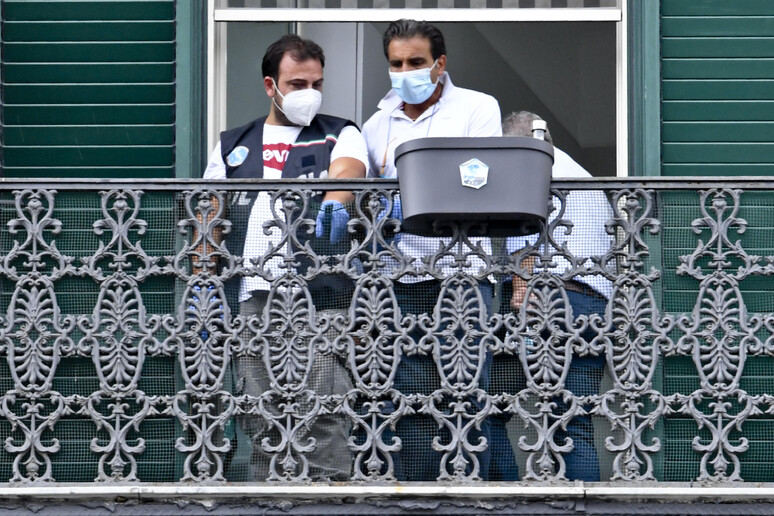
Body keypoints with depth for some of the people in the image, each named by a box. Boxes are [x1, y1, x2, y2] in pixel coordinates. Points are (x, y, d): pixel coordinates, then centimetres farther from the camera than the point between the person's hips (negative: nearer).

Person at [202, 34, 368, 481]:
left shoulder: (340, 136, 12)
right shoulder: (233, 146, 20)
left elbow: (347, 172, -10)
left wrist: (335, 203, -34)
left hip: (319, 295, -3)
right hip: (253, 296, 3)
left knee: (324, 411, -8)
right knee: (261, 413, 4)